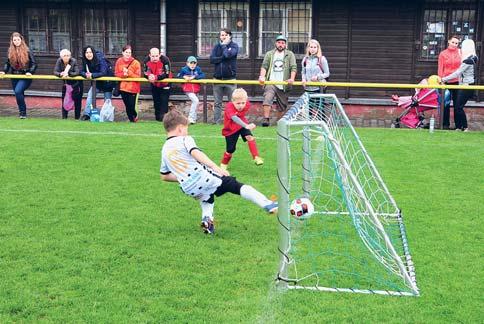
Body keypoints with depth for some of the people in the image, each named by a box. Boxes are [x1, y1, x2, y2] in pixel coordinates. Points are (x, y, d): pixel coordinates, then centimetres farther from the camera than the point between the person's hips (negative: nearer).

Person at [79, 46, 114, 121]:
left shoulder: (101, 59, -27)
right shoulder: (85, 61, -7)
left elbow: (103, 73, -34)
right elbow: (81, 71, -6)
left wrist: (92, 75, -39)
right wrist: (86, 74, -29)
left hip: (107, 82, -5)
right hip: (97, 82, 5)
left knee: (107, 100, 2)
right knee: (90, 94, -15)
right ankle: (87, 114, -16)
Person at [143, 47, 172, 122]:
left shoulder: (165, 60, -30)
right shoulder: (146, 61, -17)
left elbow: (166, 74, -31)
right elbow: (146, 73, -12)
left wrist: (156, 77, -40)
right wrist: (149, 76, -36)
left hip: (165, 84, -5)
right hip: (154, 85, 5)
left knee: (164, 102, -10)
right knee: (156, 102, 15)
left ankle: (163, 118, -6)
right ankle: (157, 118, 29)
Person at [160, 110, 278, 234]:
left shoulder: (164, 150, 22)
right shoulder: (184, 139, 3)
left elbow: (164, 176, 27)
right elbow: (196, 153, -17)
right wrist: (216, 167, -24)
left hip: (188, 189, 6)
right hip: (201, 176, -6)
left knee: (207, 196, 36)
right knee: (236, 186, -1)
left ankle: (207, 218, 10)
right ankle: (268, 205, -11)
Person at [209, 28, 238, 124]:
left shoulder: (234, 45, 2)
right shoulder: (216, 46, 11)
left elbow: (228, 54, -18)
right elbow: (212, 59, -4)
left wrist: (224, 45, -5)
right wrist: (223, 57, -13)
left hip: (230, 78, -3)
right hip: (218, 79, 3)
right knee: (217, 103, 6)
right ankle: (217, 121, 10)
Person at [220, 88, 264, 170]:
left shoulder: (247, 105, -22)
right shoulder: (229, 107, -36)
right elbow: (234, 118, -55)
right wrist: (246, 126, -66)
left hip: (242, 125, 3)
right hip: (230, 129, -3)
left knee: (249, 136, -27)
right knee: (230, 149, 2)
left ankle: (256, 157, -23)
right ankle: (223, 164, 31)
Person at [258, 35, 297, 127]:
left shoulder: (290, 55, 9)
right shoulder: (269, 54, 13)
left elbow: (293, 67, -1)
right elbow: (264, 66, 4)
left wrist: (292, 78, -17)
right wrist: (262, 76, -13)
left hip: (283, 84, 0)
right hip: (271, 82, 0)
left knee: (282, 105, 5)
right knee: (267, 99, -21)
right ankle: (266, 119, -23)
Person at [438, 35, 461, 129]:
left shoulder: (460, 52, 4)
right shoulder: (443, 54, 3)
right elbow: (440, 69, 2)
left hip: (457, 81, 0)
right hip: (446, 82, 0)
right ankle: (445, 124, 14)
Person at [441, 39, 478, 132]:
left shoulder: (469, 60, -16)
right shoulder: (472, 58, 12)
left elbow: (457, 73, -16)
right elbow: (460, 73, 18)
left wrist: (444, 79, -12)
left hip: (466, 86, -9)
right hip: (464, 86, 9)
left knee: (459, 107, -6)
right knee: (457, 106, 8)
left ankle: (465, 127, 0)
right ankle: (458, 127, 11)